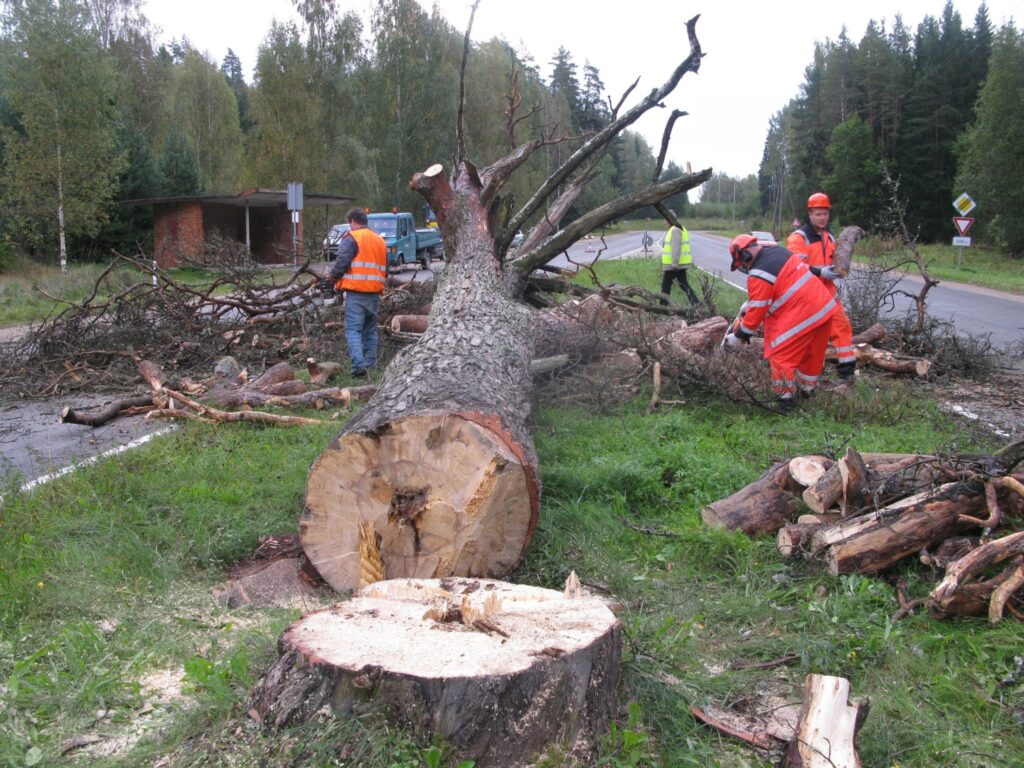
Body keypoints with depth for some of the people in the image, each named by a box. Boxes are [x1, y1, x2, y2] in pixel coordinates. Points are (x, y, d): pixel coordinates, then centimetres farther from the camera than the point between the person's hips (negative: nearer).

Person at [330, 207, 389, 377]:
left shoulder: (351, 238, -6)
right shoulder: (380, 240, 16)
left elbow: (341, 263, -14)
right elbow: (385, 269, 21)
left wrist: (334, 278, 2)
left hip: (356, 292, -6)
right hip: (375, 293, 6)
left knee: (353, 330, -6)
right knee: (370, 330, 16)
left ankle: (358, 364, -19)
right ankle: (370, 363, 18)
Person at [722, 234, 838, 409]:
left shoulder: (759, 275, -17)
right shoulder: (777, 250, 9)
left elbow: (756, 312, -11)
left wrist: (738, 336, 0)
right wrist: (750, 302, 25)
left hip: (802, 316, -9)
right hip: (824, 306, 9)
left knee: (780, 355, 2)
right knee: (812, 353, 24)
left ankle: (785, 395, 5)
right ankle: (807, 388, 40)